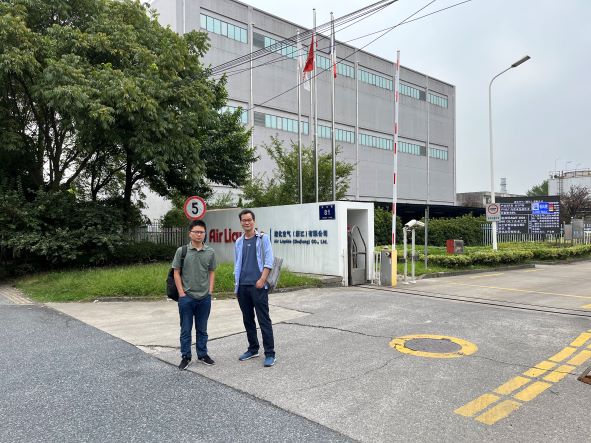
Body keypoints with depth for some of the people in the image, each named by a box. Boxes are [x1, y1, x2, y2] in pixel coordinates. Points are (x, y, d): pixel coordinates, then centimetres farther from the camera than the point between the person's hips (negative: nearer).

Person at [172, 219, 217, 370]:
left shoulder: (210, 252, 1)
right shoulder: (182, 251, -5)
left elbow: (212, 272, 9)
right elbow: (176, 273, -2)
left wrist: (210, 291, 2)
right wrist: (182, 293, -6)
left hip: (205, 298, 2)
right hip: (186, 297, -2)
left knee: (202, 329, 14)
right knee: (186, 329, 8)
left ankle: (202, 355, 27)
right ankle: (185, 357, 21)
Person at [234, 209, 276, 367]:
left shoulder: (262, 238, 0)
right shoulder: (239, 242, 14)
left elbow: (269, 261, -7)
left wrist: (262, 280, -16)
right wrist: (237, 282, 10)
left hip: (258, 286, -5)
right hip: (242, 287, 5)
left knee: (264, 320, -4)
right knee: (248, 319, 13)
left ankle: (270, 354, 2)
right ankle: (253, 349, 26)